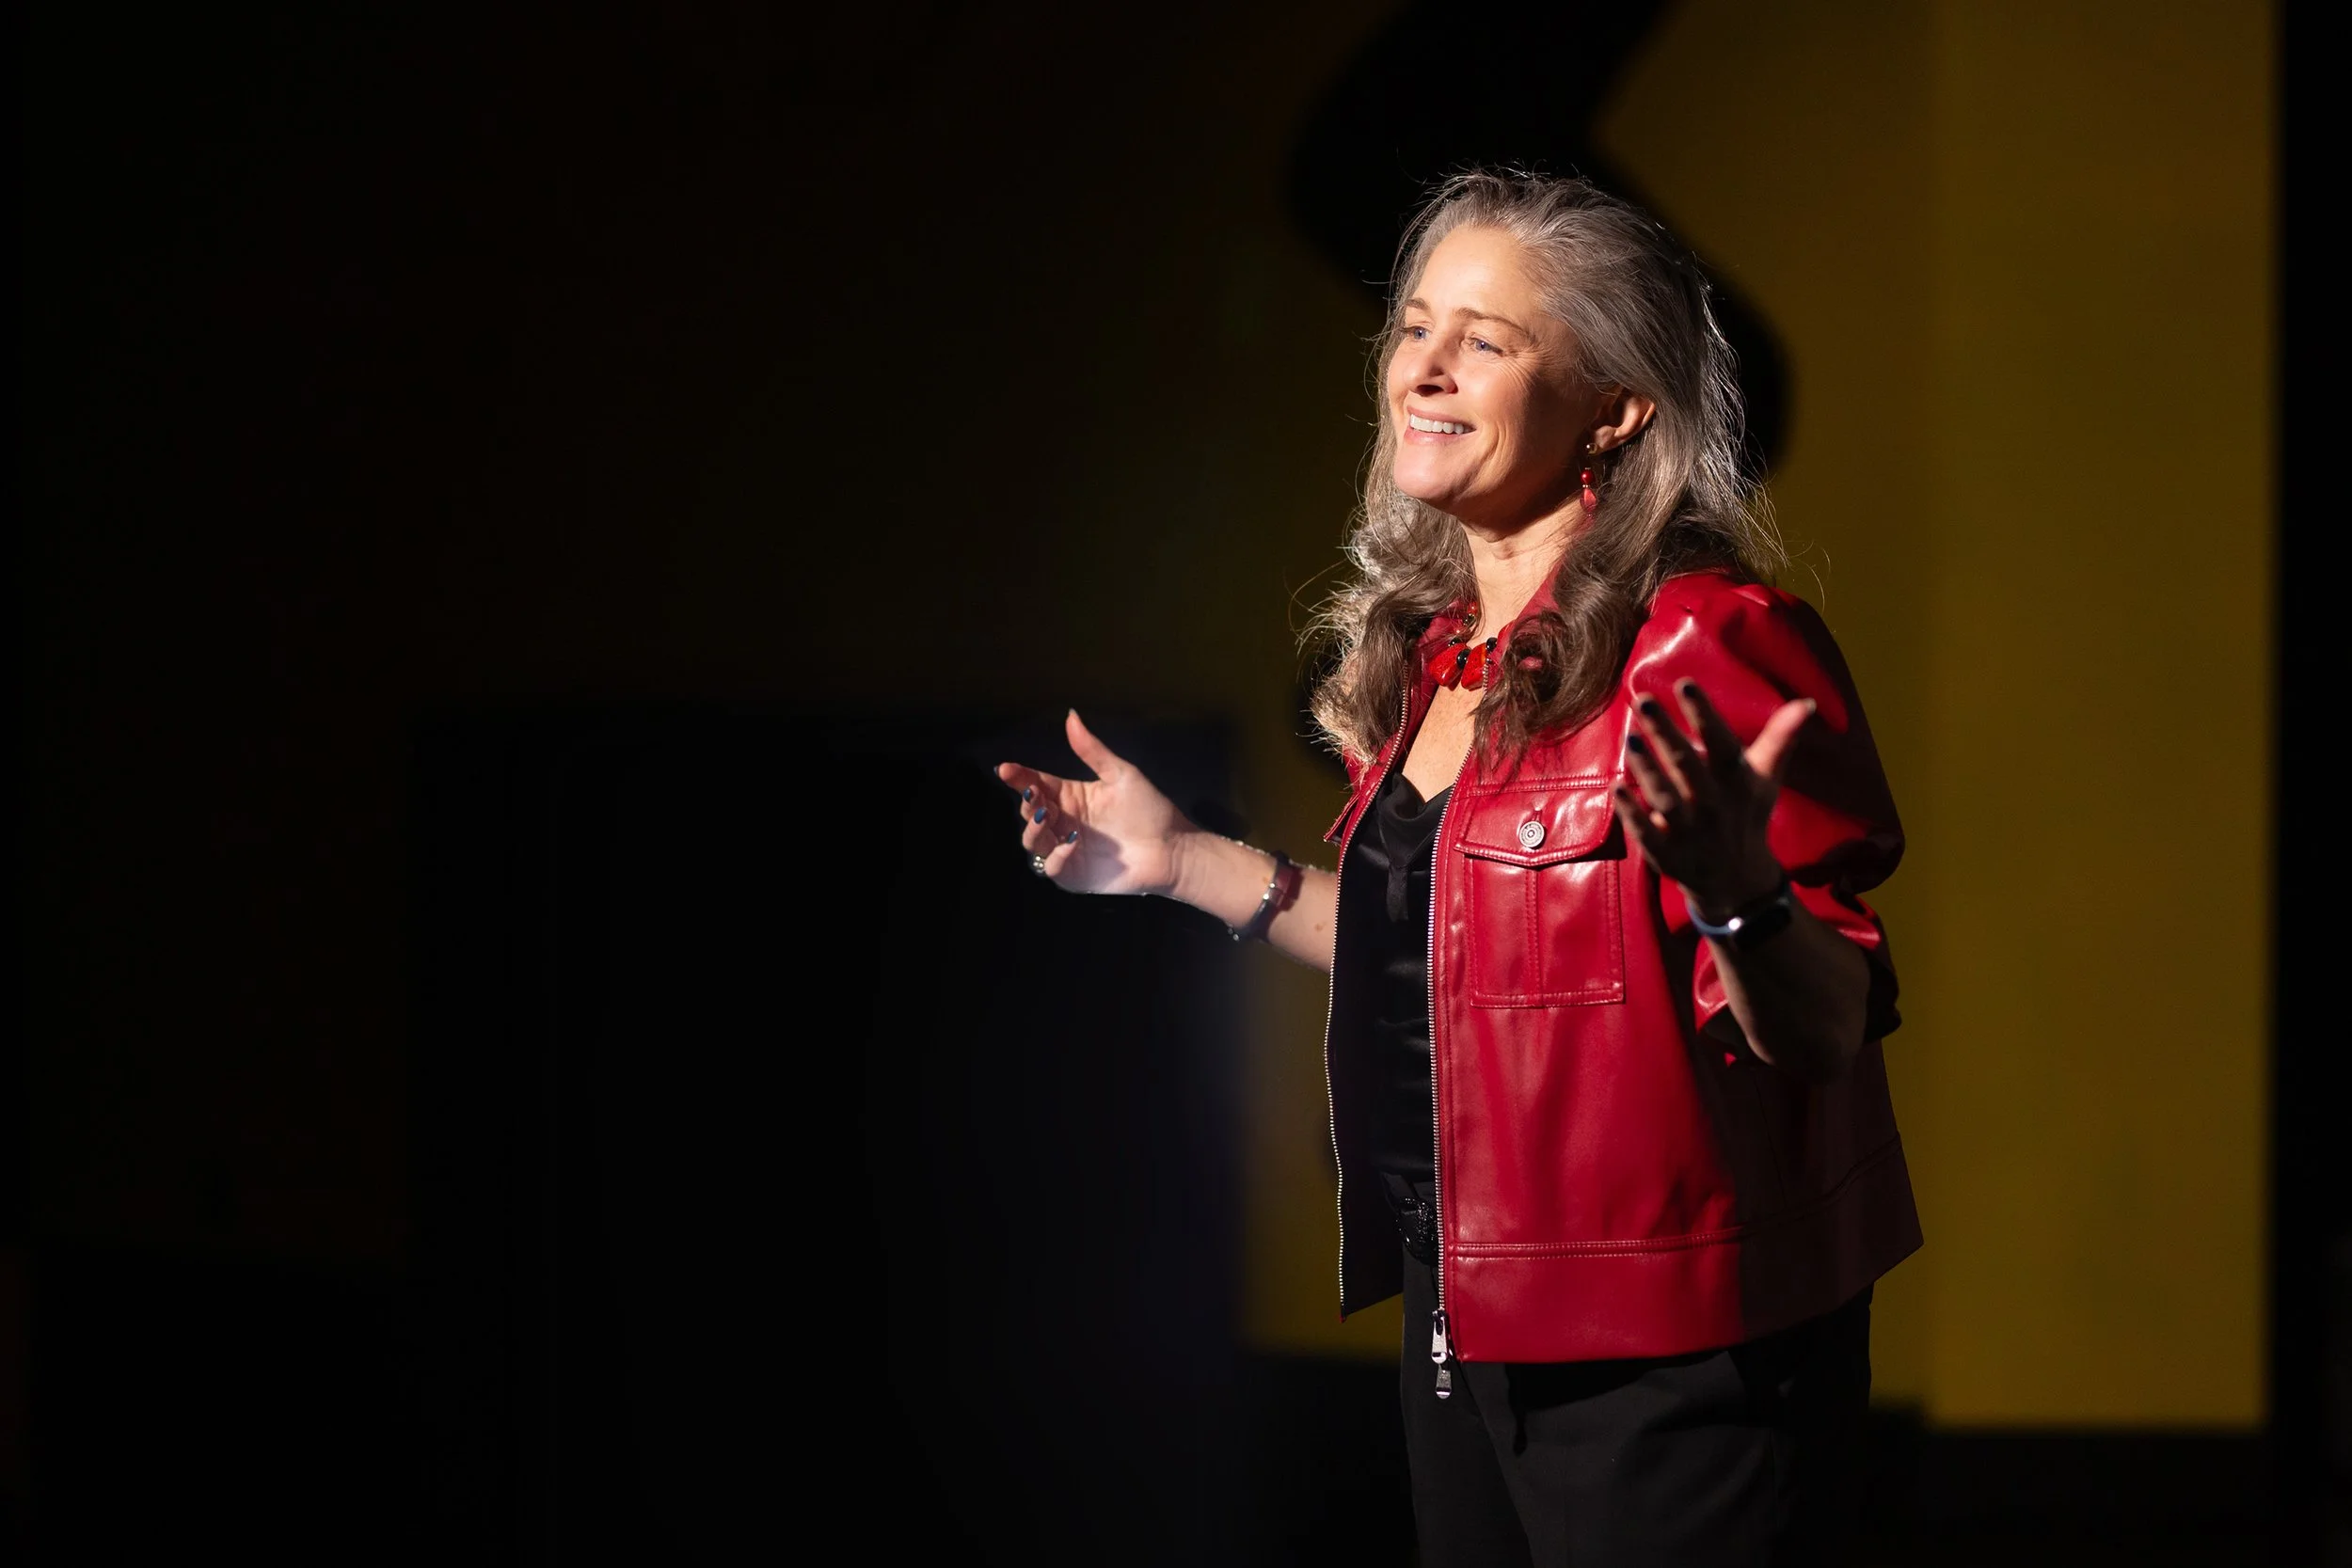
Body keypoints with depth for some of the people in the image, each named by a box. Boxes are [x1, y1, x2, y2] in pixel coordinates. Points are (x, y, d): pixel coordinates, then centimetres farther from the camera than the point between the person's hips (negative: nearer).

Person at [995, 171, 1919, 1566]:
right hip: (1465, 1330, 8)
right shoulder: (1432, 651, 9)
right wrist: (1186, 861, 20)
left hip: (1664, 1358, -8)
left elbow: (1827, 1033, -19)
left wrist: (1735, 887, -38)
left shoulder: (1701, 650, -16)